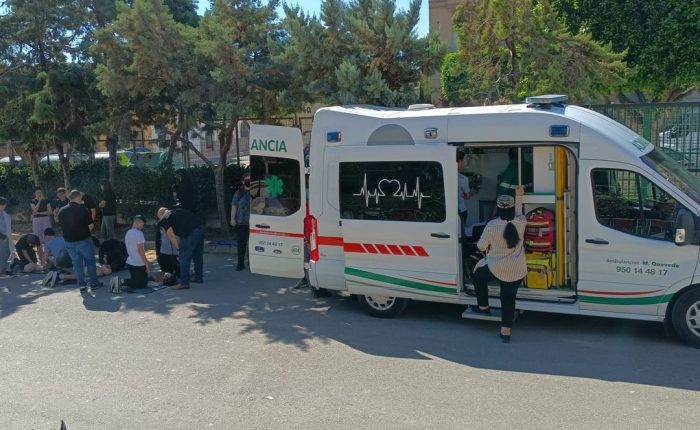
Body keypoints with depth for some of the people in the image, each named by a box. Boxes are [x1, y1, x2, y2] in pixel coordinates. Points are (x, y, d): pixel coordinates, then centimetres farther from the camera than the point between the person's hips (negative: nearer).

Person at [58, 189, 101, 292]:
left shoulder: (62, 211, 1)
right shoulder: (83, 209, -13)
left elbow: (62, 226, 10)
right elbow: (90, 225, -10)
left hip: (69, 241, 4)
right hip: (84, 240, -4)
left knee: (77, 263, 11)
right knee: (90, 261, 10)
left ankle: (81, 285, 13)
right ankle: (93, 283, 15)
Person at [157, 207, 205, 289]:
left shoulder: (164, 219, 10)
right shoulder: (177, 211, 31)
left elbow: (171, 235, 2)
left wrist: (178, 249, 8)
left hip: (190, 232, -8)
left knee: (184, 258, 1)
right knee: (198, 255, 20)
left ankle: (184, 283, 3)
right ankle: (199, 277, 32)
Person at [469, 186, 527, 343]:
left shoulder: (492, 226, -18)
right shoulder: (520, 223, -10)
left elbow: (481, 246, -6)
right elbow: (518, 213, 16)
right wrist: (519, 197, 26)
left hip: (496, 268, -3)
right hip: (517, 271, 3)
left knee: (478, 276, 27)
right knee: (509, 299, 14)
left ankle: (483, 307, 34)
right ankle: (506, 330, 11)